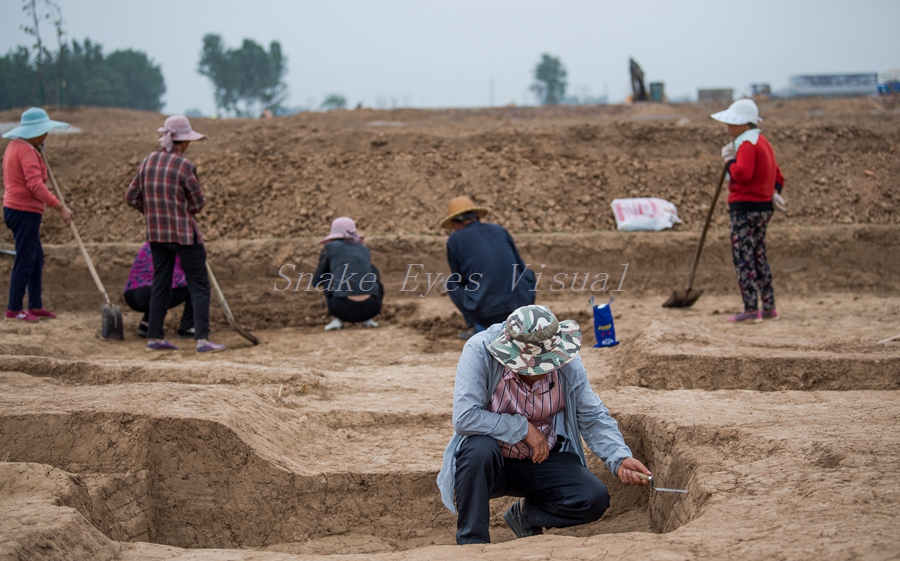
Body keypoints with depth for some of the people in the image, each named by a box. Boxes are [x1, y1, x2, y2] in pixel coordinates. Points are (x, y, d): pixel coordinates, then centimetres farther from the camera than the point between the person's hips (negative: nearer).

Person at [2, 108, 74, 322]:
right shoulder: (27, 151, -17)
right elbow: (35, 185, -26)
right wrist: (60, 208, -27)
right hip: (25, 212, -10)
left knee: (37, 259, 15)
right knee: (25, 261, -4)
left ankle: (35, 306, 20)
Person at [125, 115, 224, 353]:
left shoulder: (148, 162, 2)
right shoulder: (184, 166, -15)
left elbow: (131, 197, 6)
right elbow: (198, 204, -9)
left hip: (156, 234, 6)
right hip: (184, 233, -6)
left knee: (160, 284, 15)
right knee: (199, 286, 0)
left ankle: (154, 337, 16)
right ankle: (202, 339, -7)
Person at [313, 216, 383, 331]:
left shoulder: (330, 247, 14)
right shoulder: (365, 250, 23)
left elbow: (317, 281, 23)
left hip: (343, 308, -2)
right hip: (371, 309, 2)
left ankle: (338, 319, 12)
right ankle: (366, 319, 18)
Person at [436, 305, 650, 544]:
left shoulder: (567, 362, -11)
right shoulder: (479, 352, -23)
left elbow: (593, 418, -2)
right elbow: (464, 417, -31)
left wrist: (620, 458, -19)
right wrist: (524, 428, -25)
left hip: (542, 461, 3)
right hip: (489, 463, -3)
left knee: (594, 499, -19)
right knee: (479, 447, -38)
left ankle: (526, 514, 13)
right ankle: (471, 542, -18)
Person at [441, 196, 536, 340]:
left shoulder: (455, 239, 4)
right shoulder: (499, 230, 15)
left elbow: (459, 279, 12)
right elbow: (520, 267, 23)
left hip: (486, 313, -3)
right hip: (520, 305, 3)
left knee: (450, 283, 23)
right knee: (528, 273, 35)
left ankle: (477, 326, 10)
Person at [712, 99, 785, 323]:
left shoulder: (747, 145, -14)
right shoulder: (762, 142, 18)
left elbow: (742, 174, -28)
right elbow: (777, 174, 22)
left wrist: (729, 159, -12)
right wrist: (774, 192, 8)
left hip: (746, 207, -10)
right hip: (763, 206, 10)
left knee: (743, 258, -8)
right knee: (759, 256, 16)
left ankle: (751, 310, -10)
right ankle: (769, 308, 18)